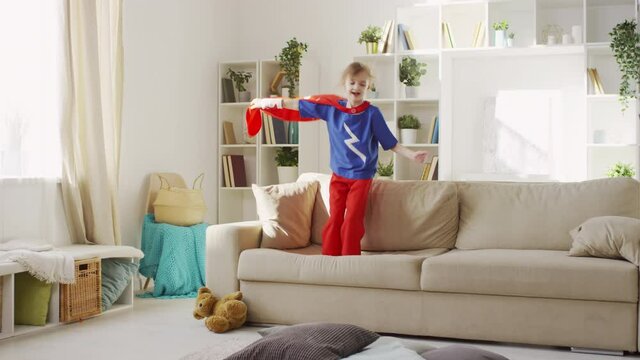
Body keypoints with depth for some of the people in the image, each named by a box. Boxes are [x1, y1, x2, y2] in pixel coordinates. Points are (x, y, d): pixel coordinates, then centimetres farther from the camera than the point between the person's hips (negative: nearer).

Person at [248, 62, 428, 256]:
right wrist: (266, 102, 11)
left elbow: (391, 143, -7)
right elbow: (298, 105, 6)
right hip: (338, 175, 3)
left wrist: (412, 155, -22)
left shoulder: (372, 113, -11)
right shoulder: (331, 107, -2)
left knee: (352, 222, -5)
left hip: (361, 176, -3)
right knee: (334, 220, 4)